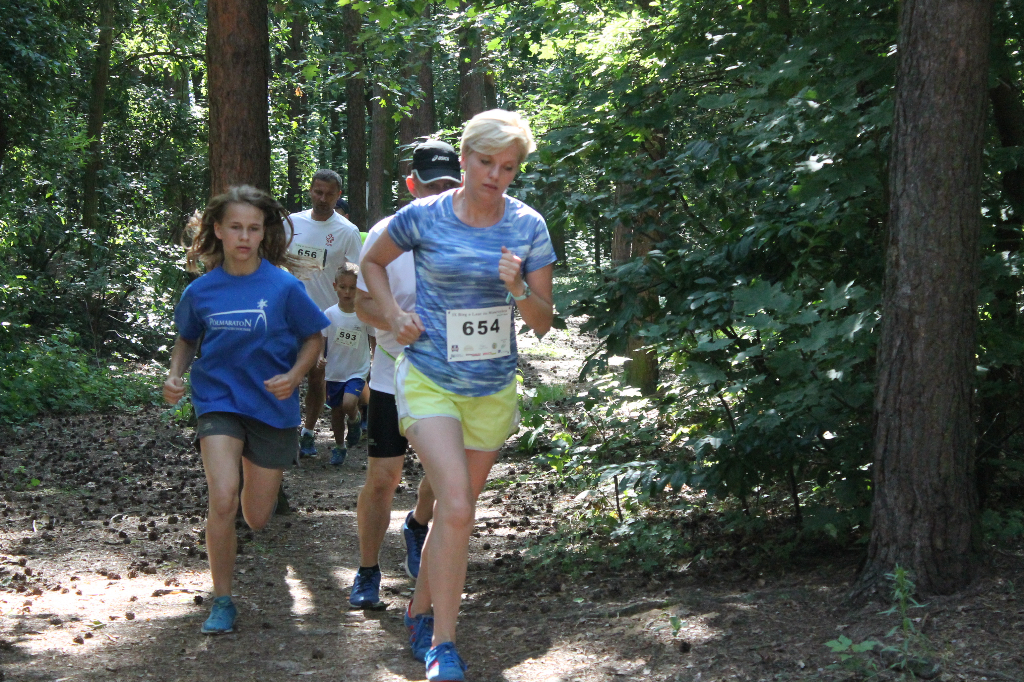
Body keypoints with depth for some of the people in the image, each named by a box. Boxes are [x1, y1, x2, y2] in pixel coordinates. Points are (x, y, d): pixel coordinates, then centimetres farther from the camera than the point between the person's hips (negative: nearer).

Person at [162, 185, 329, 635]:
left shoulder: (283, 287, -8)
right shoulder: (201, 290, -2)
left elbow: (313, 338, 3)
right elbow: (187, 339, 15)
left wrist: (294, 376, -15)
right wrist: (175, 376, -3)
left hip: (272, 407, 0)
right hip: (218, 400, 0)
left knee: (257, 519, 9)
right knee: (223, 501, -21)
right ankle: (222, 601, -4)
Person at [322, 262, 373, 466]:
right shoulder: (330, 314, -6)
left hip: (357, 371, -2)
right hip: (334, 371, 2)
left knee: (348, 404, -24)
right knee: (336, 411, 11)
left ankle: (354, 420, 12)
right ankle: (339, 447, 33)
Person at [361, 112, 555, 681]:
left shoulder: (527, 226, -3)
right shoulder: (422, 218, -8)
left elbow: (544, 322, 0)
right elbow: (373, 262, 13)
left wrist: (518, 289, -20)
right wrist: (395, 316, -2)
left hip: (494, 388, 3)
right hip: (429, 380, -3)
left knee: (456, 511, 14)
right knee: (456, 509, -19)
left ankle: (420, 613, 35)